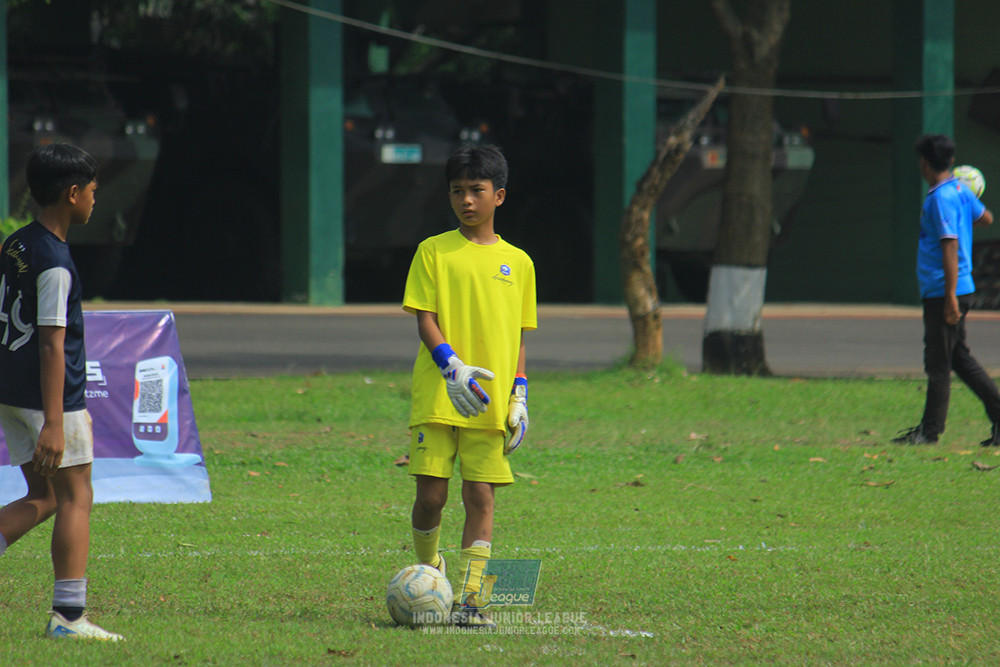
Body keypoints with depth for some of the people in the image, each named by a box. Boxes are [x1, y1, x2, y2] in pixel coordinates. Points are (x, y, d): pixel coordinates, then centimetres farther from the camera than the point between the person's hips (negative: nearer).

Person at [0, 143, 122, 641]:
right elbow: (52, 345, -22)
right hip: (52, 396, -8)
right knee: (76, 498, 2)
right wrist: (53, 424, -24)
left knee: (42, 497, 15)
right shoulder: (55, 264, -17)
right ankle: (68, 616, 2)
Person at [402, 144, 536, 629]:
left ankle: (468, 597, -1)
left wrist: (520, 396, 7)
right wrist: (452, 367, -18)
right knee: (431, 493, -3)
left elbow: (517, 337, 15)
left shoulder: (517, 262, 11)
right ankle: (428, 569, 23)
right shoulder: (434, 252, 3)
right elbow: (425, 319, -3)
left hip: (490, 405, 2)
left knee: (480, 497, -3)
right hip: (436, 397, -2)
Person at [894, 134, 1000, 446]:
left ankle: (930, 431, 3)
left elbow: (950, 246, -22)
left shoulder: (941, 198, -17)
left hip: (943, 293, -9)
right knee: (960, 358, 14)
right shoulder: (960, 190, 10)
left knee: (938, 363, -2)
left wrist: (950, 296, -23)